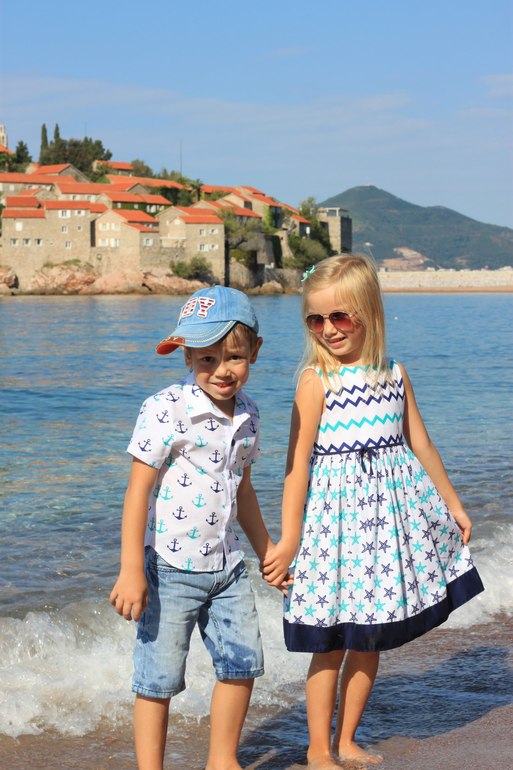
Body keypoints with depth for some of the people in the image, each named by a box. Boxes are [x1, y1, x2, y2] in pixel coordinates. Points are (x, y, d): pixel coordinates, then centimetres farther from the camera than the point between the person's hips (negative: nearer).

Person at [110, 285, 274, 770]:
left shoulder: (246, 414, 5)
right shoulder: (166, 410, -16)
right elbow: (138, 489, -15)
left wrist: (266, 550, 27)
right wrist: (131, 571, -18)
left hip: (226, 565, 7)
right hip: (170, 567, -7)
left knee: (242, 664, 13)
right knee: (159, 677, 0)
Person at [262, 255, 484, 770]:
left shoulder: (394, 376, 4)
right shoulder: (317, 381, -10)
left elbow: (420, 444, 15)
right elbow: (297, 463, -12)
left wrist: (452, 504, 20)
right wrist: (288, 540, -14)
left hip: (389, 511, 5)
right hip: (336, 514, -5)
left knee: (370, 639, 13)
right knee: (331, 641, 2)